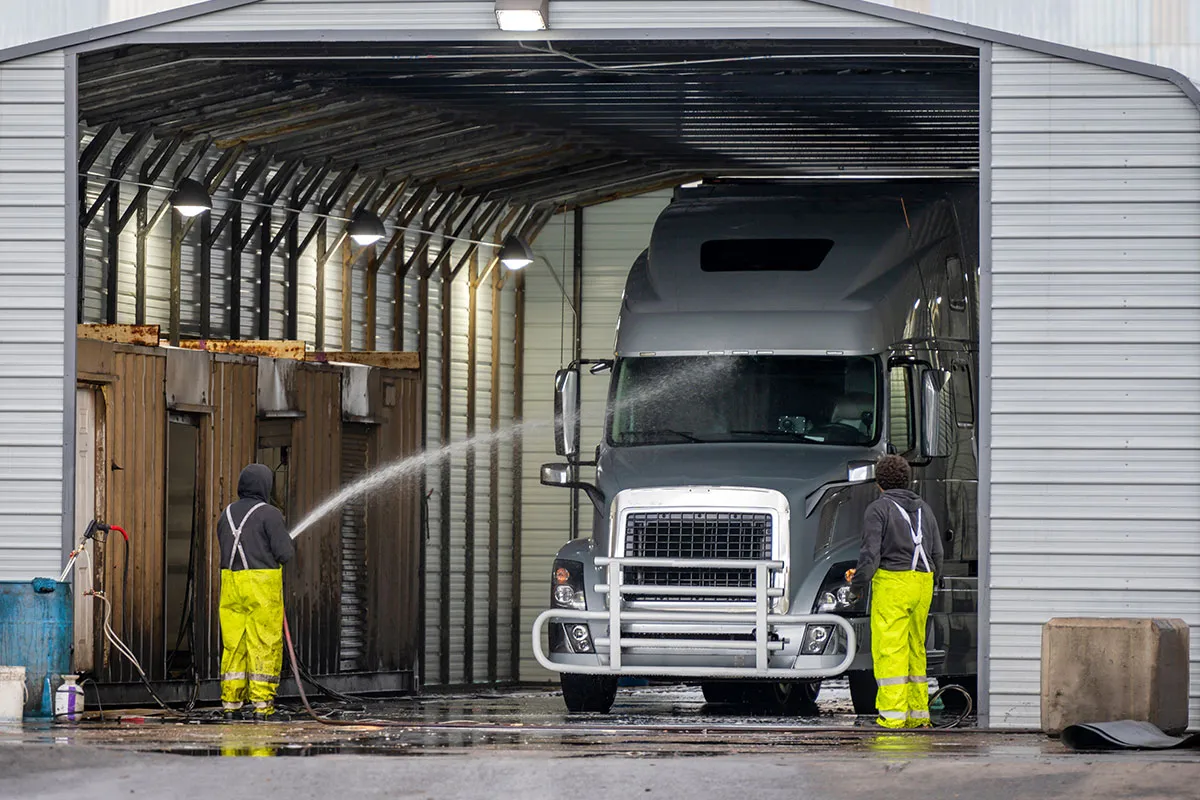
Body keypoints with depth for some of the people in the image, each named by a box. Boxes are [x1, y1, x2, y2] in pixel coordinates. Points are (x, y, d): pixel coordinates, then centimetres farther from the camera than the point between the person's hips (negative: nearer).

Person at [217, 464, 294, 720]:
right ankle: (262, 702, -5)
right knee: (264, 644, -2)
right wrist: (289, 546, 11)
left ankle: (231, 702, 6)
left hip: (231, 583, 5)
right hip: (263, 585, -5)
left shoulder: (226, 515, 11)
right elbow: (284, 552, -12)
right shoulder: (269, 514, -8)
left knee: (233, 644, 8)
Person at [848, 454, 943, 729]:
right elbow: (937, 554, 16)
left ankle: (892, 714, -13)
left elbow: (871, 552, -11)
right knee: (915, 649, 14)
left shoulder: (878, 509, -4)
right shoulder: (924, 509, 16)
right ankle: (918, 714, 16)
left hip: (891, 582, -7)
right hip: (923, 581, 7)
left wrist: (858, 582, 1)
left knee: (889, 649, -7)